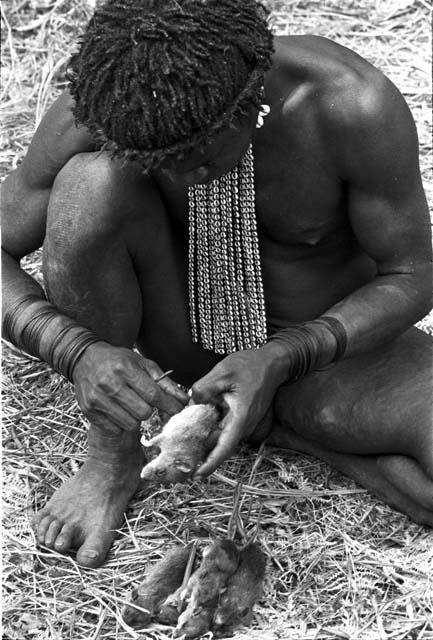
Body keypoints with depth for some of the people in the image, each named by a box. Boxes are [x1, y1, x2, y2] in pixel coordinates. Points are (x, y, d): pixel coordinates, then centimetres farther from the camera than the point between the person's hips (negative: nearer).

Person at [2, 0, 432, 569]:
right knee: (87, 184, -29)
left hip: (335, 337, -1)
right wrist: (78, 351, -34)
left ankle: (282, 423, -3)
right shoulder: (100, 110, -24)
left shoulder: (356, 107, -30)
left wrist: (280, 360, -30)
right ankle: (112, 455, -11)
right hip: (186, 342, 1)